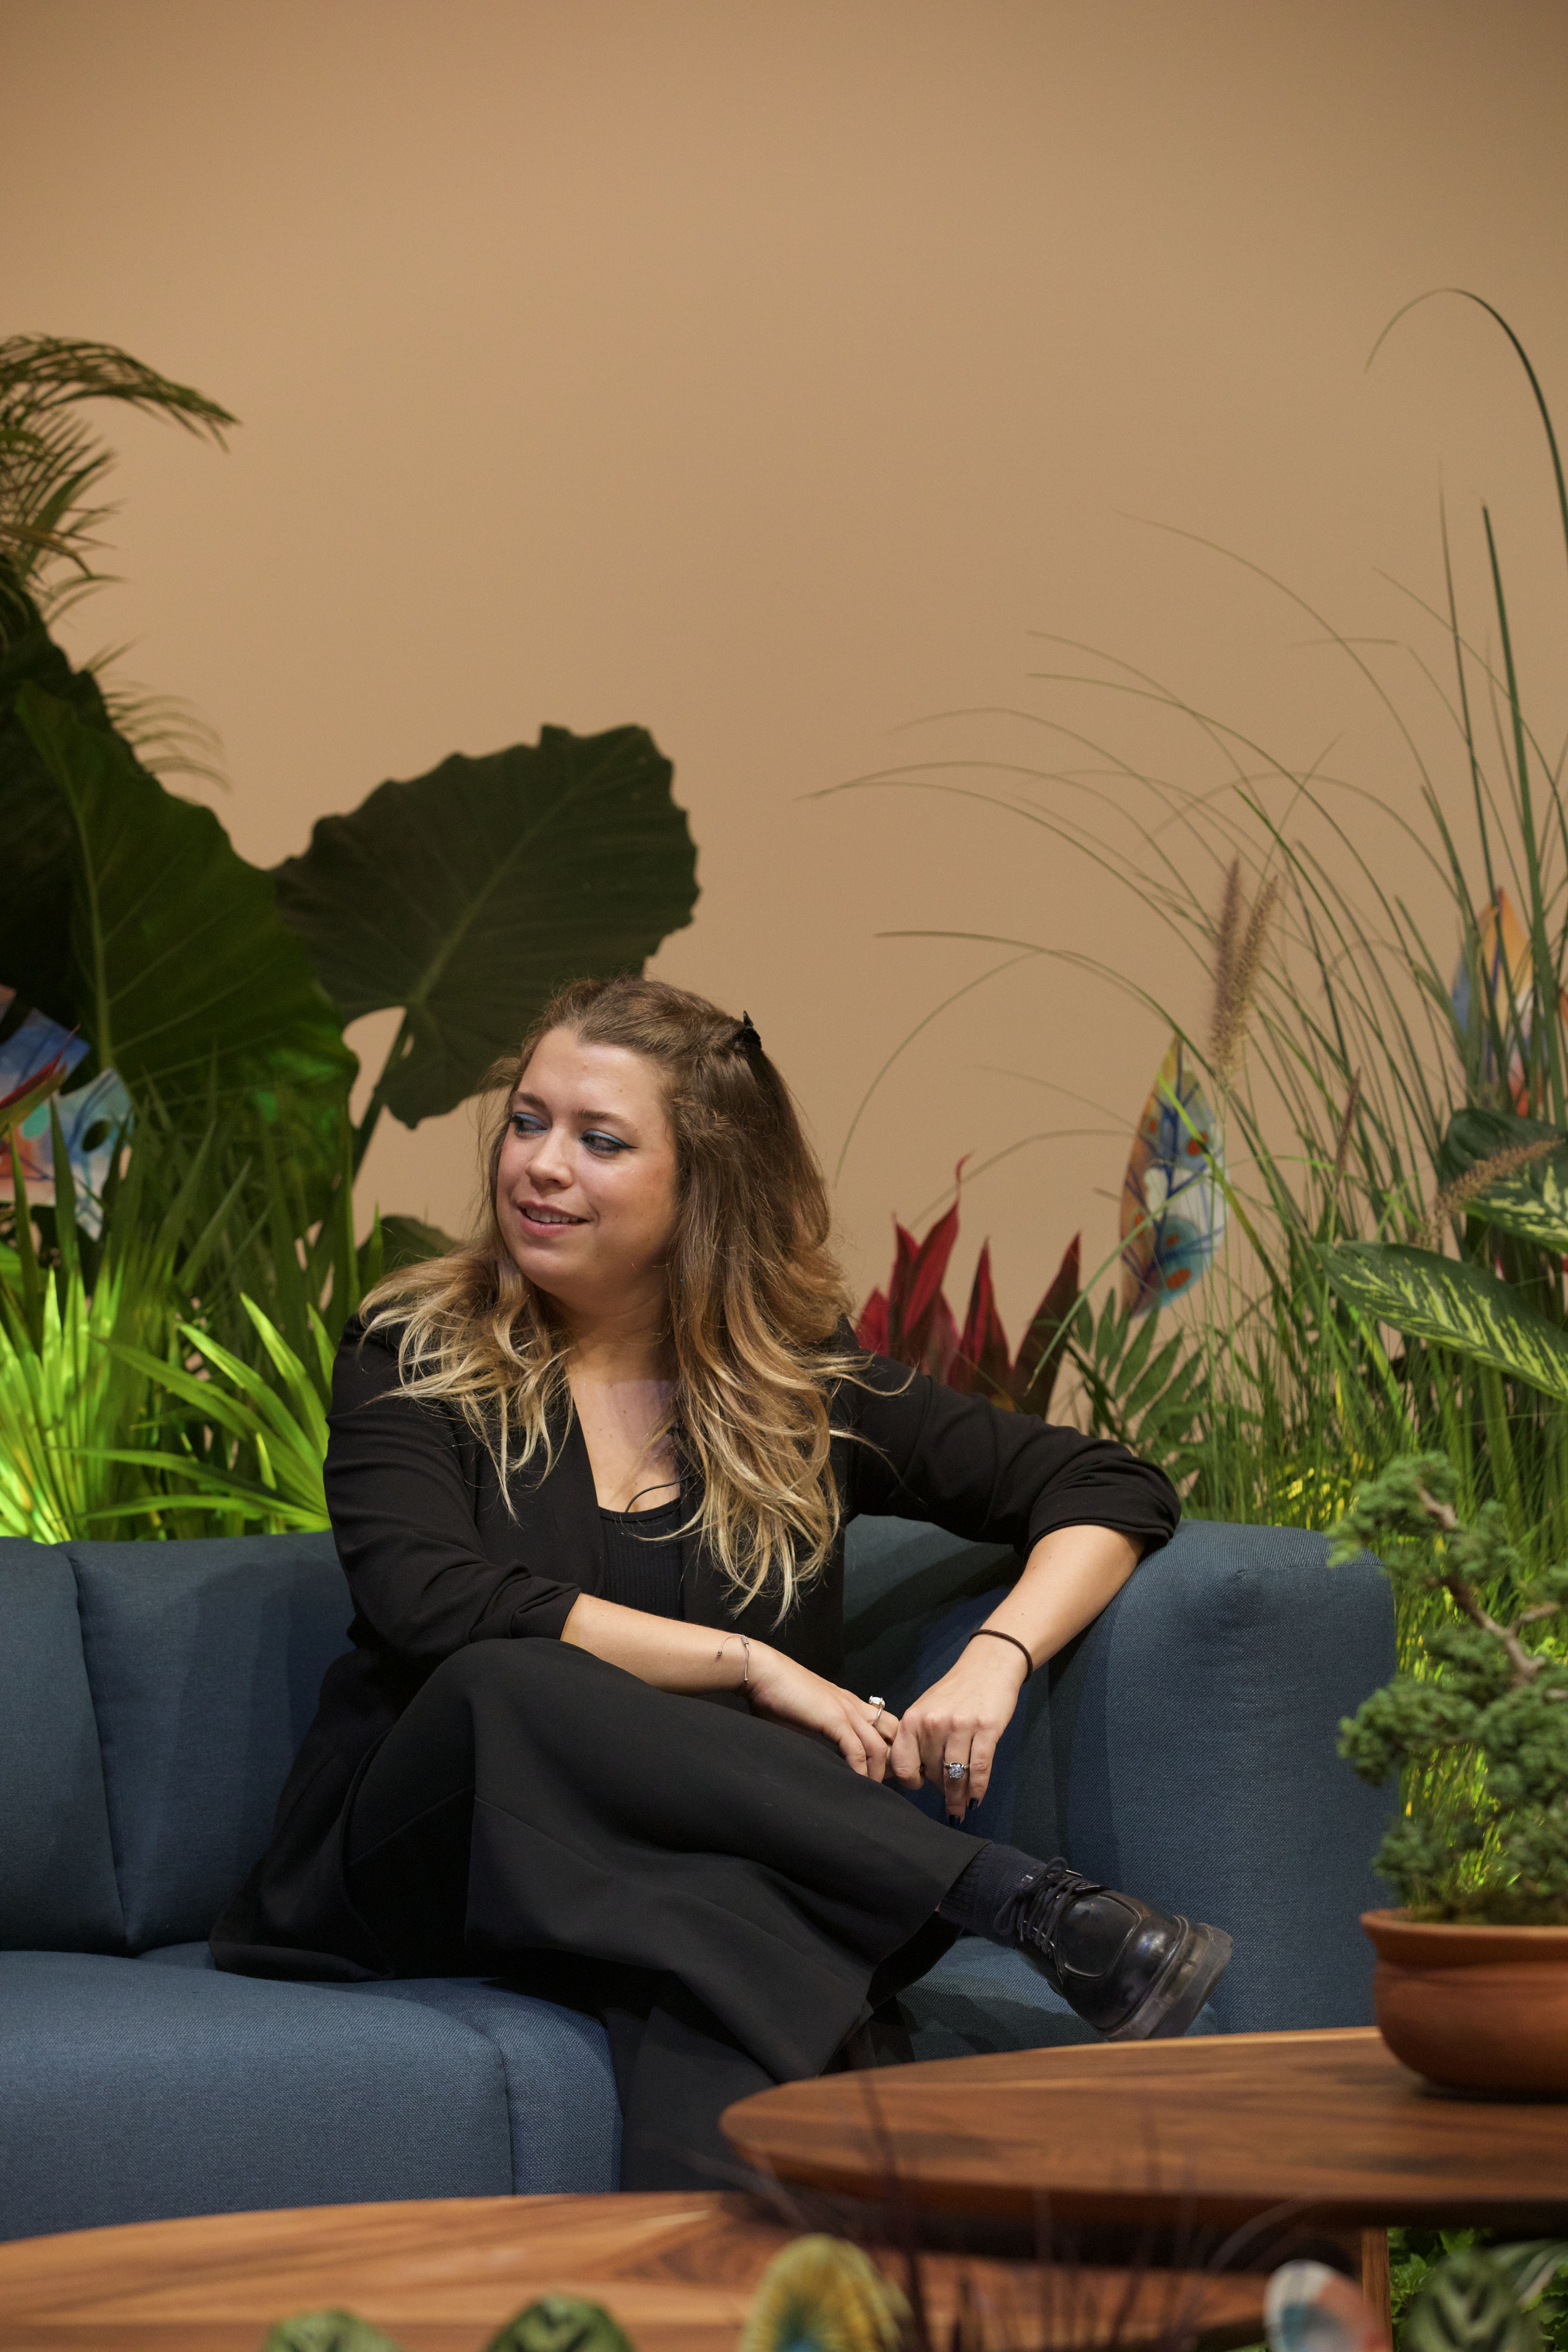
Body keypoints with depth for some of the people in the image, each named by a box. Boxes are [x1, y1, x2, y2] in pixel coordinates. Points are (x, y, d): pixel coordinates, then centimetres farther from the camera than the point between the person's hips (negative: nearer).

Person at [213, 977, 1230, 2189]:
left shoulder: (799, 1385, 12)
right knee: (511, 1688, -36)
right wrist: (749, 1664, -15)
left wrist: (995, 1660, -8)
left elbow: (1113, 1492, 13)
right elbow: (430, 1601, -11)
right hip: (424, 1852, 0)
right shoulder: (413, 1354, 7)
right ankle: (1020, 1897, -34)